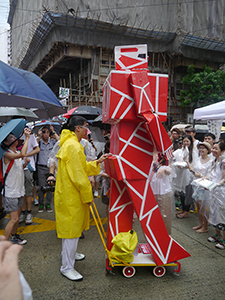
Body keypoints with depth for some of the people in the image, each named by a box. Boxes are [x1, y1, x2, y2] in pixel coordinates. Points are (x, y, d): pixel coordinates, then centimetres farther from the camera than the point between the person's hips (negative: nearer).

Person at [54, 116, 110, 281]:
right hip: (71, 196, -11)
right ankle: (67, 267, 15)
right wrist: (88, 195, -14)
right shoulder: (73, 146, -22)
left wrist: (97, 162, 9)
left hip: (69, 194, 11)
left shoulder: (71, 144, 13)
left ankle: (70, 254, 43)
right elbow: (77, 176, -24)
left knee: (71, 228, 24)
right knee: (72, 230, 1)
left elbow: (81, 168, 18)